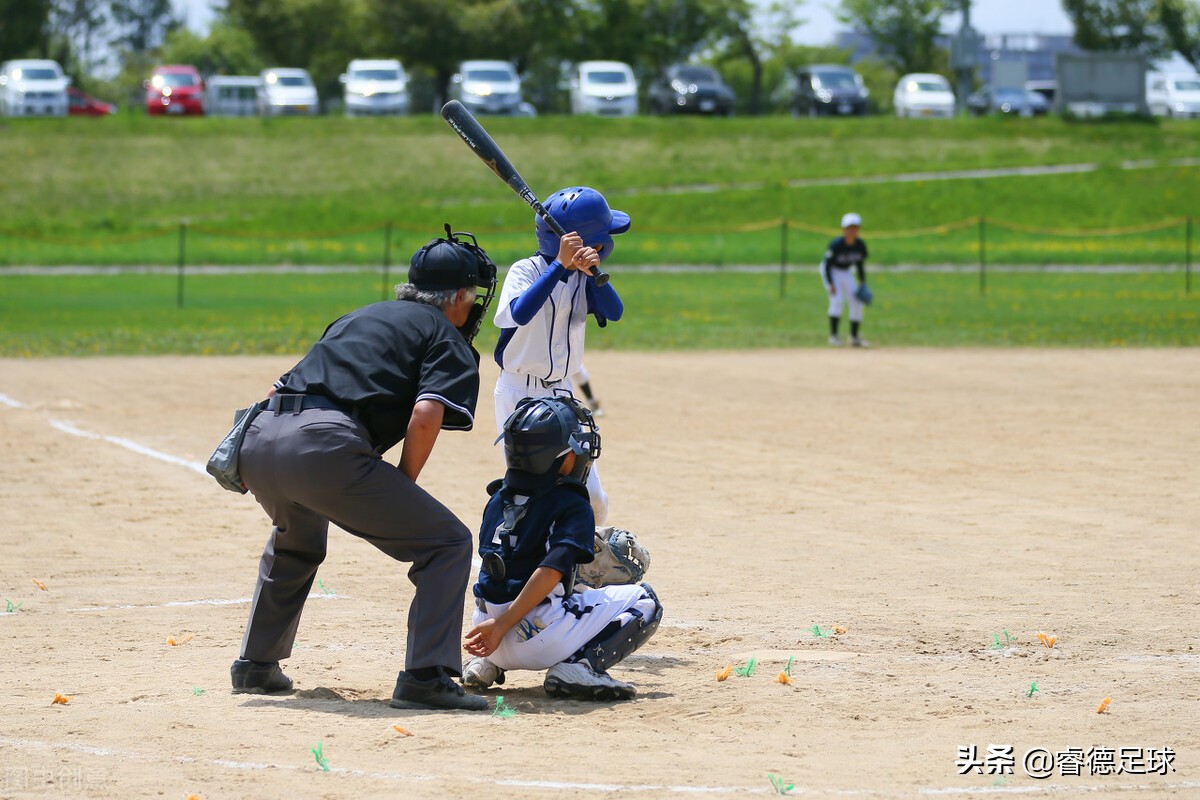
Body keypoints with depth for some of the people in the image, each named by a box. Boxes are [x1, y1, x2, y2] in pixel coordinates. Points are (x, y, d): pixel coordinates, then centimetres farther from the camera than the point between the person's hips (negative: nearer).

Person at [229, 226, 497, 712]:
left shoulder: (358, 318, 33)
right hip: (325, 445, -7)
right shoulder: (448, 340, 12)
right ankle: (426, 677, -9)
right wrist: (402, 489, 6)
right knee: (447, 543, 2)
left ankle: (256, 666, 39)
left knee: (297, 540, 38)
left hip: (259, 439, 7)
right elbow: (426, 417, -8)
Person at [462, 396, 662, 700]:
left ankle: (486, 663, 15)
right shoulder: (572, 506, -6)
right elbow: (551, 570, -19)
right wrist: (503, 625, -20)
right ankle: (580, 665, -13)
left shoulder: (498, 499, 12)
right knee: (644, 601, 9)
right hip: (537, 636, -6)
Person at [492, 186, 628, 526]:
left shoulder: (583, 277, 5)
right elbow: (520, 313, -33)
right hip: (520, 393, -6)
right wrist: (561, 264, -36)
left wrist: (594, 272, -27)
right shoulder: (526, 271, -13)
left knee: (591, 498, 2)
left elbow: (614, 312, -11)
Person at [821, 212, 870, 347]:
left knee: (857, 303, 0)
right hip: (830, 271, -6)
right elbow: (827, 265, -23)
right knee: (837, 300, -22)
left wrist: (863, 283, 0)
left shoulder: (860, 246, -12)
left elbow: (860, 265, 2)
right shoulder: (836, 245, -28)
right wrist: (830, 284, -28)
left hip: (846, 272, 6)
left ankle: (855, 336, 11)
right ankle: (833, 335, -19)